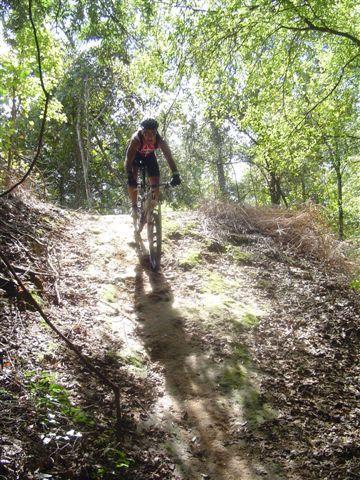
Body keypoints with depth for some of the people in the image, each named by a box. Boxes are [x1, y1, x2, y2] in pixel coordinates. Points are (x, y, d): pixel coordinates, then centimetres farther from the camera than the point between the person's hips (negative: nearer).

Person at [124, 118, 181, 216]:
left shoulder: (160, 140, -36)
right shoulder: (136, 139, -41)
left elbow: (169, 157, -35)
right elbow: (128, 160, -44)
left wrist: (175, 175, -48)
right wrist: (130, 177, -55)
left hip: (149, 155, 2)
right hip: (135, 154, -2)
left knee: (155, 182, -9)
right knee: (132, 182, -21)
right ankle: (134, 206, -1)